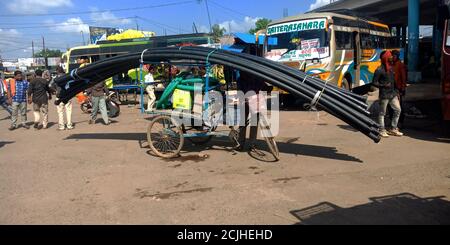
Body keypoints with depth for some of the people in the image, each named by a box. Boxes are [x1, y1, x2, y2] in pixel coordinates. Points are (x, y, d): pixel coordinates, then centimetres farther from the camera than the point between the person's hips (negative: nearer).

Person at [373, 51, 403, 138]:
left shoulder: (391, 68, 12)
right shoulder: (379, 70, -12)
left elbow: (393, 80, 18)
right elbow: (374, 82, -12)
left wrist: (396, 91, 15)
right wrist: (384, 85, -24)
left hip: (393, 93, 8)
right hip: (384, 95, -8)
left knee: (398, 110, 8)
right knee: (382, 113, 1)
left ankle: (393, 129, 18)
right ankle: (382, 130, 10)